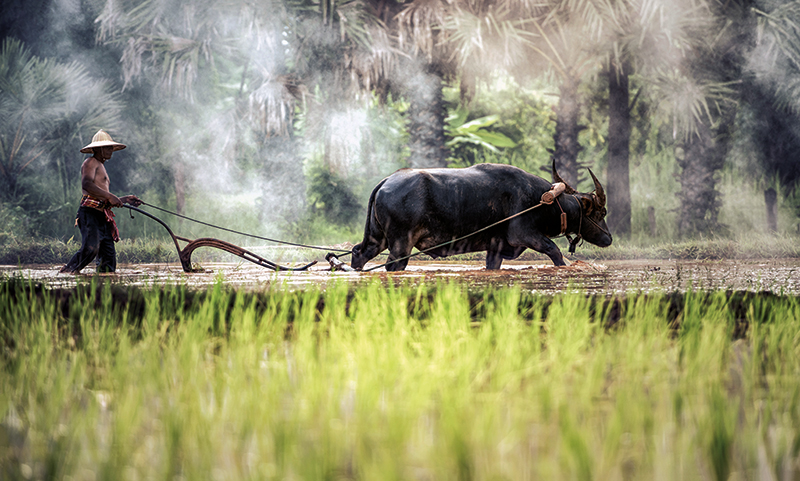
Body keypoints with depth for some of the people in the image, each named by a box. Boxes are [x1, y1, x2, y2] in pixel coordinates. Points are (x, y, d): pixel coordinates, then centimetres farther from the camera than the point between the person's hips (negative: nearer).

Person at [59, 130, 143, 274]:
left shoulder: (101, 166, 31)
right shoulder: (91, 162, 1)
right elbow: (86, 184, -20)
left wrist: (125, 199, 26)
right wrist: (109, 196, -19)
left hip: (102, 217, 10)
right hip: (90, 212, -10)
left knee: (109, 256, 1)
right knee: (91, 248, -25)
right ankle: (67, 273, -21)